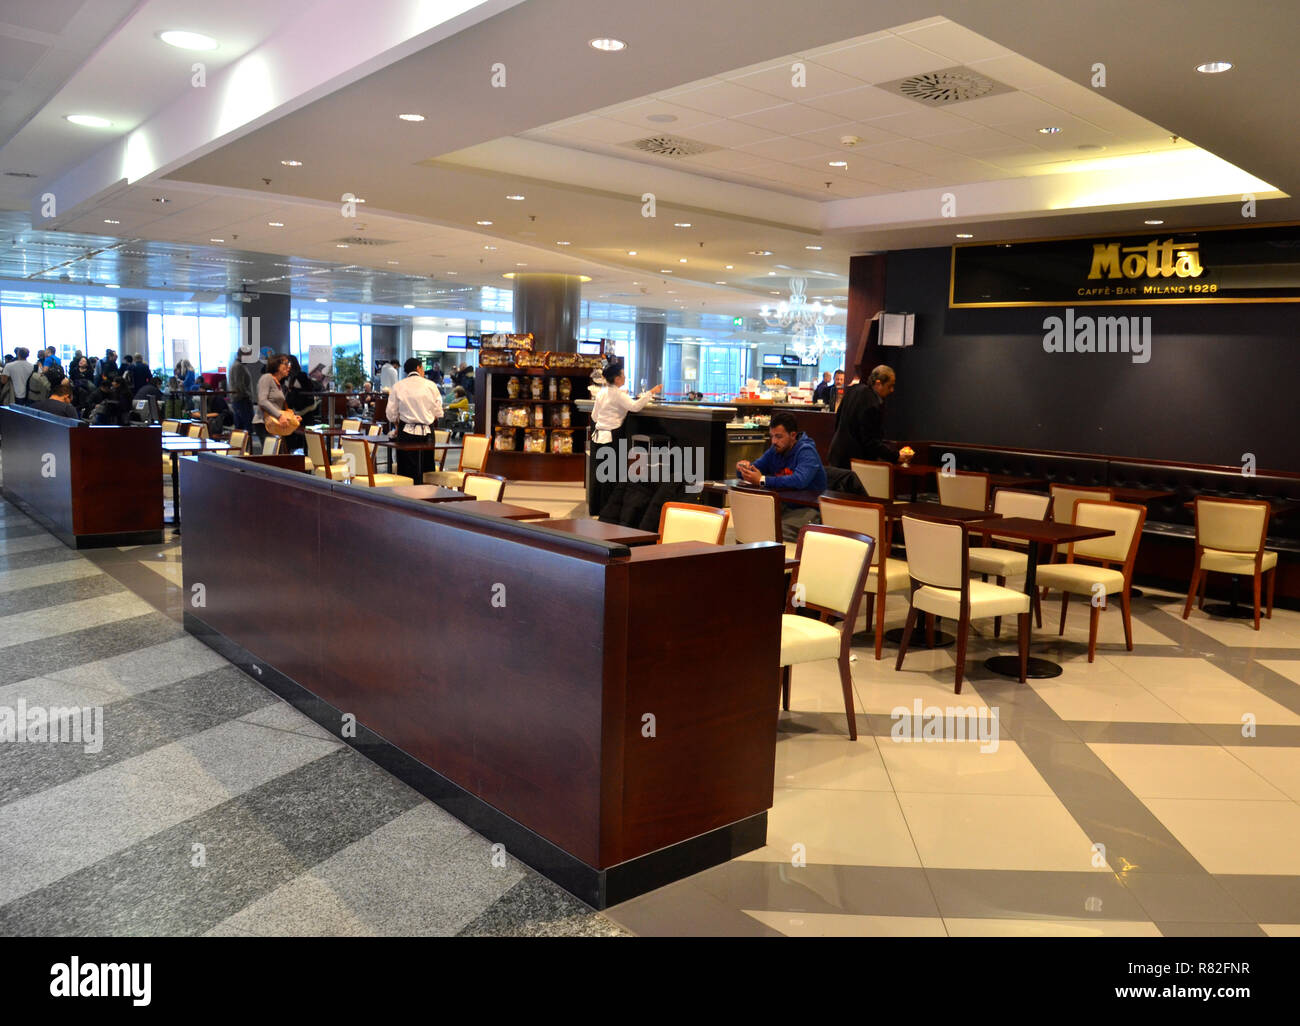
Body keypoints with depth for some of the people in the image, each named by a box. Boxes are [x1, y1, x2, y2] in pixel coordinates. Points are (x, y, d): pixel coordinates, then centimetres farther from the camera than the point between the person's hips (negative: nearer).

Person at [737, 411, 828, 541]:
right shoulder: (775, 451, 12)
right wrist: (744, 467, -8)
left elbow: (799, 480, -30)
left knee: (779, 529, -34)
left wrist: (762, 480, -28)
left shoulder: (806, 451, -12)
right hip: (783, 506, 7)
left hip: (808, 508, -7)